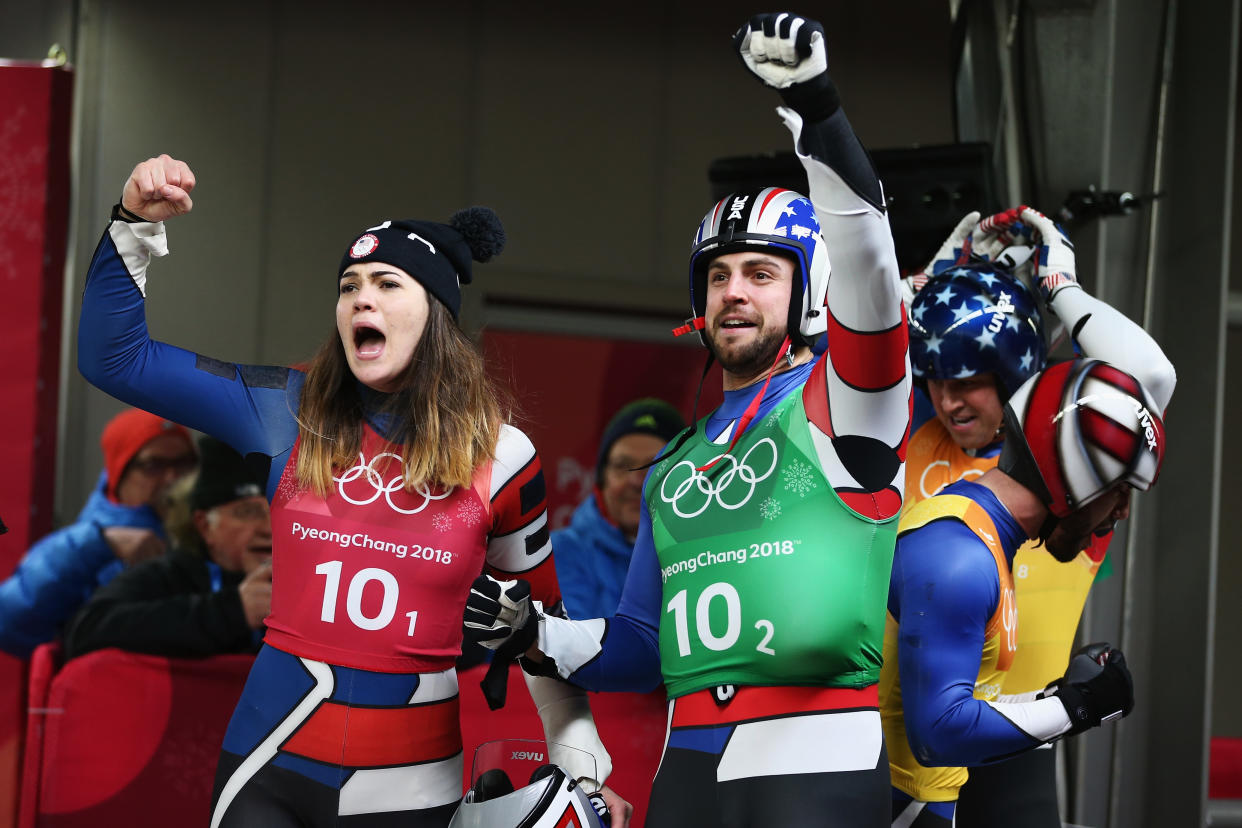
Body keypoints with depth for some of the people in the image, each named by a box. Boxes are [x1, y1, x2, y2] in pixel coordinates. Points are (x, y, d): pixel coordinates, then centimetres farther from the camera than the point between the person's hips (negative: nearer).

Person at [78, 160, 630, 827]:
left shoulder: (499, 457, 1)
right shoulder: (289, 415, 2)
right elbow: (113, 356, 2)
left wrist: (584, 766, 12)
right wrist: (136, 226, -9)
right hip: (272, 774, 1)